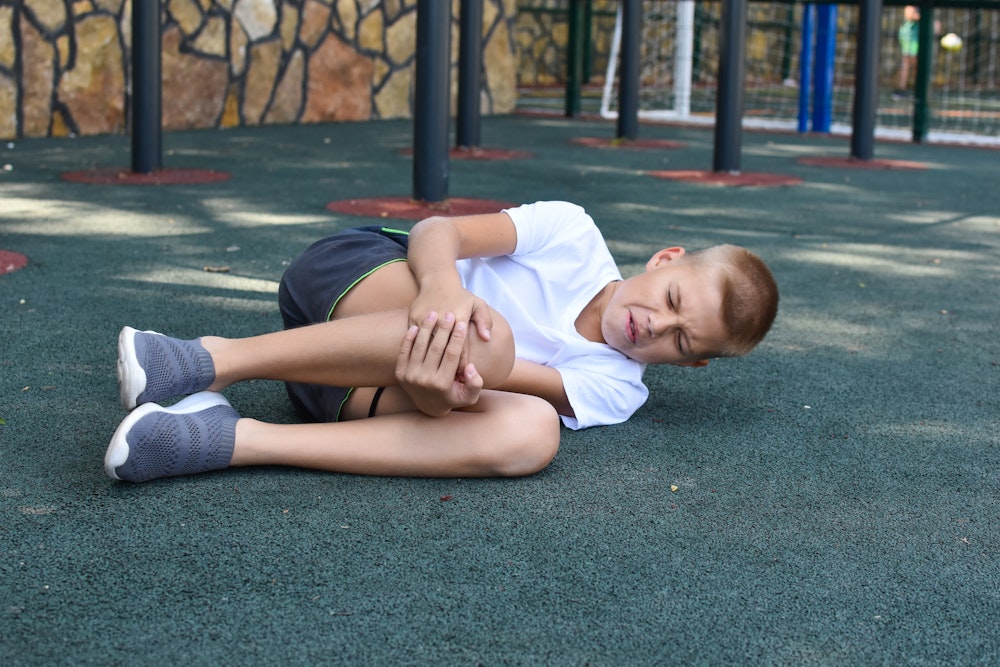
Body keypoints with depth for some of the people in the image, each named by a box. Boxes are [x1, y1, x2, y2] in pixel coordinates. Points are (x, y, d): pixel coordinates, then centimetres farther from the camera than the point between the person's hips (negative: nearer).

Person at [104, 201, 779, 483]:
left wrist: (458, 382, -38)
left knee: (531, 434, -30)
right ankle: (217, 361, -32)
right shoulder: (574, 233, 1)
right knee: (484, 335, -34)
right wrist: (442, 287, -34)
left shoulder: (612, 389, 6)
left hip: (369, 385, 3)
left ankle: (234, 441, -37)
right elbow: (438, 228, -9)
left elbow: (516, 379, -14)